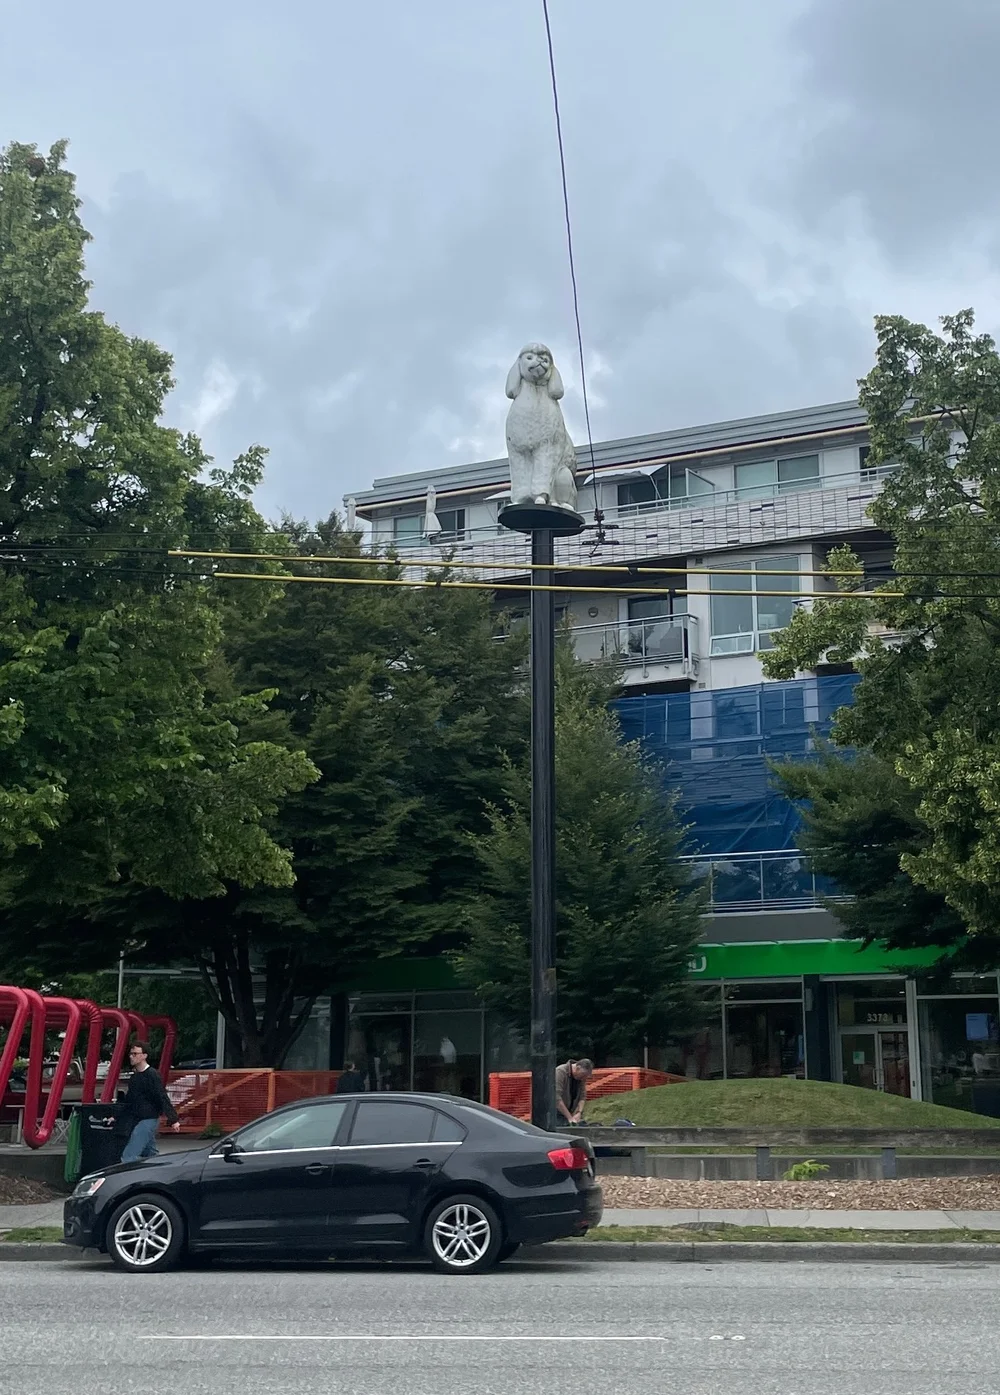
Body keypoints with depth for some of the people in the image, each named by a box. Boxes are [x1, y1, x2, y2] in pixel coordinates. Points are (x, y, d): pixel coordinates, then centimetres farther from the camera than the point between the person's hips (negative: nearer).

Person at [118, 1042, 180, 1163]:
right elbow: (129, 1101, 23)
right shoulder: (135, 1076, 13)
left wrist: (173, 1120, -27)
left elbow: (163, 1098, -20)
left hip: (148, 1120, -9)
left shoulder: (152, 1075, -13)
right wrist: (117, 1118, 24)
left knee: (128, 1156, -14)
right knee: (151, 1156, 13)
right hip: (138, 1121, 9)